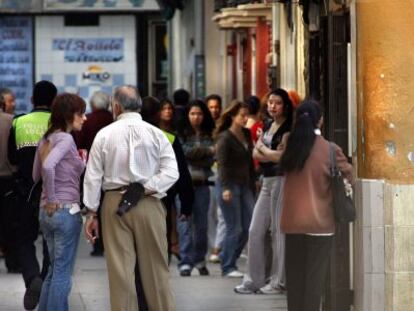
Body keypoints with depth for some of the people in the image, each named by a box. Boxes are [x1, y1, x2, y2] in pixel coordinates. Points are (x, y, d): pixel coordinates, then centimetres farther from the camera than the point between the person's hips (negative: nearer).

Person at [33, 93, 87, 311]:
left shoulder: (45, 139, 10)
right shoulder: (65, 139, -14)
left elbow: (36, 175, 18)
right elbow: (48, 166, -32)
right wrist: (52, 199, -20)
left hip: (46, 212, 8)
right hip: (67, 210, -8)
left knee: (55, 269, 18)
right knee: (63, 273, -1)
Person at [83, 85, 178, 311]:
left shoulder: (104, 135, 2)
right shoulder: (155, 134, 2)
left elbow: (93, 177, 3)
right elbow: (171, 172, -8)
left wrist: (91, 213, 8)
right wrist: (144, 191, -7)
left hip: (114, 203, 0)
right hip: (149, 205, 0)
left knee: (120, 269, 1)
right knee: (155, 268, 6)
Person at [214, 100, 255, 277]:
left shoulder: (246, 134, 12)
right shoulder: (225, 137, -8)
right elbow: (222, 163, -13)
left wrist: (252, 185, 13)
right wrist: (226, 188, -21)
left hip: (244, 185, 7)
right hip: (229, 186, -7)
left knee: (249, 227, 2)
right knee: (234, 228, -5)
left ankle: (230, 259, 17)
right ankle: (228, 267, 5)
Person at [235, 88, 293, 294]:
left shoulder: (288, 128, -7)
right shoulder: (267, 126, 16)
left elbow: (282, 156, -16)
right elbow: (255, 154, 9)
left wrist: (263, 148, -1)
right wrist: (273, 154, -9)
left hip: (281, 181, -8)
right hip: (267, 181, 8)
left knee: (279, 230, -4)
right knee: (256, 231, 6)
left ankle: (279, 282, 3)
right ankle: (253, 280, 11)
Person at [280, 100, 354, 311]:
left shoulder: (289, 147, 1)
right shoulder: (330, 150, -9)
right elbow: (348, 176, 3)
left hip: (292, 222, 4)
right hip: (319, 222, -4)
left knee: (294, 276, 11)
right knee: (314, 277, -1)